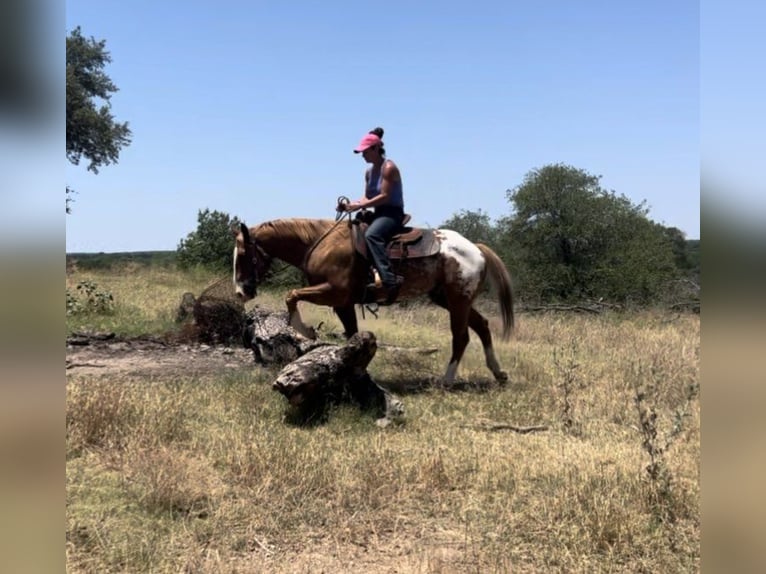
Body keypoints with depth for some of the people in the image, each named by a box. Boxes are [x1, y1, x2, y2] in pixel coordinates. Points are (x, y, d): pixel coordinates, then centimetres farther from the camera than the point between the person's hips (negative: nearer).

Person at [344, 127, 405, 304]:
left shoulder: (389, 168, -12)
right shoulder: (369, 172, 14)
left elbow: (384, 196, -20)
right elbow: (368, 197, 14)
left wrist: (360, 206, -22)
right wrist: (355, 203, -6)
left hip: (392, 213, -10)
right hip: (378, 213, 10)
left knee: (371, 235, -35)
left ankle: (390, 280, -45)